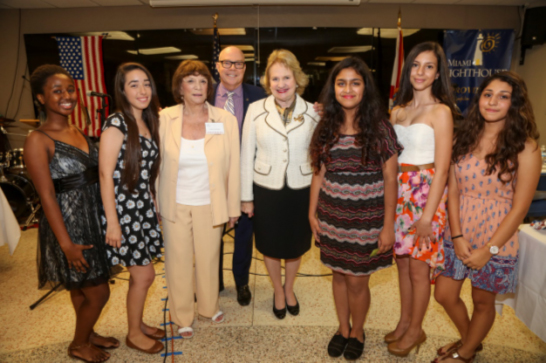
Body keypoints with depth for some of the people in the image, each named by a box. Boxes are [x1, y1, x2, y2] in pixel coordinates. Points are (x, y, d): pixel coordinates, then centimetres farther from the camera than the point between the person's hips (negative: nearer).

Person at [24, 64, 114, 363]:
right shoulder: (38, 141, -14)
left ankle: (88, 334, 43)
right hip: (68, 224, -6)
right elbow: (47, 195, -17)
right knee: (98, 293, 5)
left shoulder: (79, 133, 7)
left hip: (93, 219, 6)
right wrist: (66, 243, -18)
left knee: (82, 290, 22)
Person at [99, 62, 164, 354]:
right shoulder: (116, 124, -14)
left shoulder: (147, 122, 10)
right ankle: (134, 334, 25)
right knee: (144, 275, 2)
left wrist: (153, 204, 14)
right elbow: (105, 175, -16)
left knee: (142, 275, 16)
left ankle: (139, 323, 37)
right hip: (124, 210, -7)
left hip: (144, 209, 7)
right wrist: (112, 222, -18)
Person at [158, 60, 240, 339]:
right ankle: (182, 317, 37)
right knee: (178, 261, 13)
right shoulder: (164, 119, -7)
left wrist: (233, 207, -1)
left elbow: (233, 167, -4)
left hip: (210, 205, 0)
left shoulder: (226, 120, -8)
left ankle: (209, 307, 44)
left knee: (209, 258, 16)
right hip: (175, 205, 0)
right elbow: (156, 164, 0)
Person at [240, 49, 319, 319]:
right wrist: (246, 196, -1)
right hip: (266, 189, 0)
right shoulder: (256, 110, -4)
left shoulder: (312, 112, -2)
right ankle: (278, 291, 43)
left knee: (296, 246, 17)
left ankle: (289, 288, 47)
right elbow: (246, 155, -2)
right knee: (271, 246, 16)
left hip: (301, 190, 1)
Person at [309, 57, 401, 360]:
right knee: (339, 275, 16)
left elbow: (390, 180, -8)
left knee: (357, 281, 7)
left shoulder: (379, 127, -9)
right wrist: (312, 213, 6)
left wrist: (388, 225, -9)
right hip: (332, 216, 3)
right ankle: (343, 329, 41)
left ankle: (358, 332, 37)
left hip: (366, 218, -3)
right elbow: (319, 173, 6)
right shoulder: (327, 127, 2)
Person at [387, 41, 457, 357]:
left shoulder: (441, 112, -8)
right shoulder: (398, 111, 9)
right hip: (399, 191, 5)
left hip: (426, 193, -5)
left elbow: (442, 168, -12)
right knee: (402, 261, 15)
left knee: (419, 268, 6)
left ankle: (415, 330, 27)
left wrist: (427, 215, -15)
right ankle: (404, 322, 35)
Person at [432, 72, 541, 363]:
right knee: (444, 295, 12)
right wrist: (457, 237, -10)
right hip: (458, 235, 4)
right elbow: (453, 191, -2)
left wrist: (489, 249, -14)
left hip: (495, 241, -4)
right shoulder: (463, 139, 0)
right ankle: (469, 339, 43)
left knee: (483, 301, 14)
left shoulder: (525, 148, -11)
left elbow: (519, 208, -12)